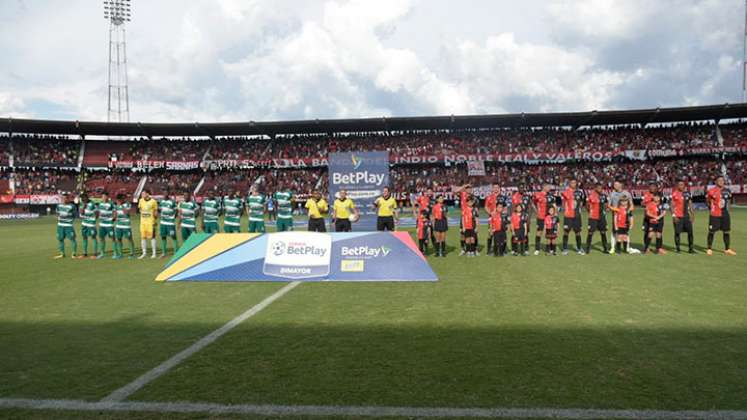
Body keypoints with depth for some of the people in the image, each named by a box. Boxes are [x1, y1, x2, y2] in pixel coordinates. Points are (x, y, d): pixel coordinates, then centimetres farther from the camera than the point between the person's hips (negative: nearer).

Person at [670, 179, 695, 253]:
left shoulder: (687, 193, 9)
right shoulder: (675, 194, -6)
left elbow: (690, 204, 15)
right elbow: (672, 206, -7)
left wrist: (692, 214, 9)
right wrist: (674, 216, -14)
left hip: (686, 216, 5)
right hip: (678, 217, -5)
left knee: (690, 232, 2)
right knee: (677, 233, 0)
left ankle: (690, 248, 10)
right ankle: (677, 249, 10)